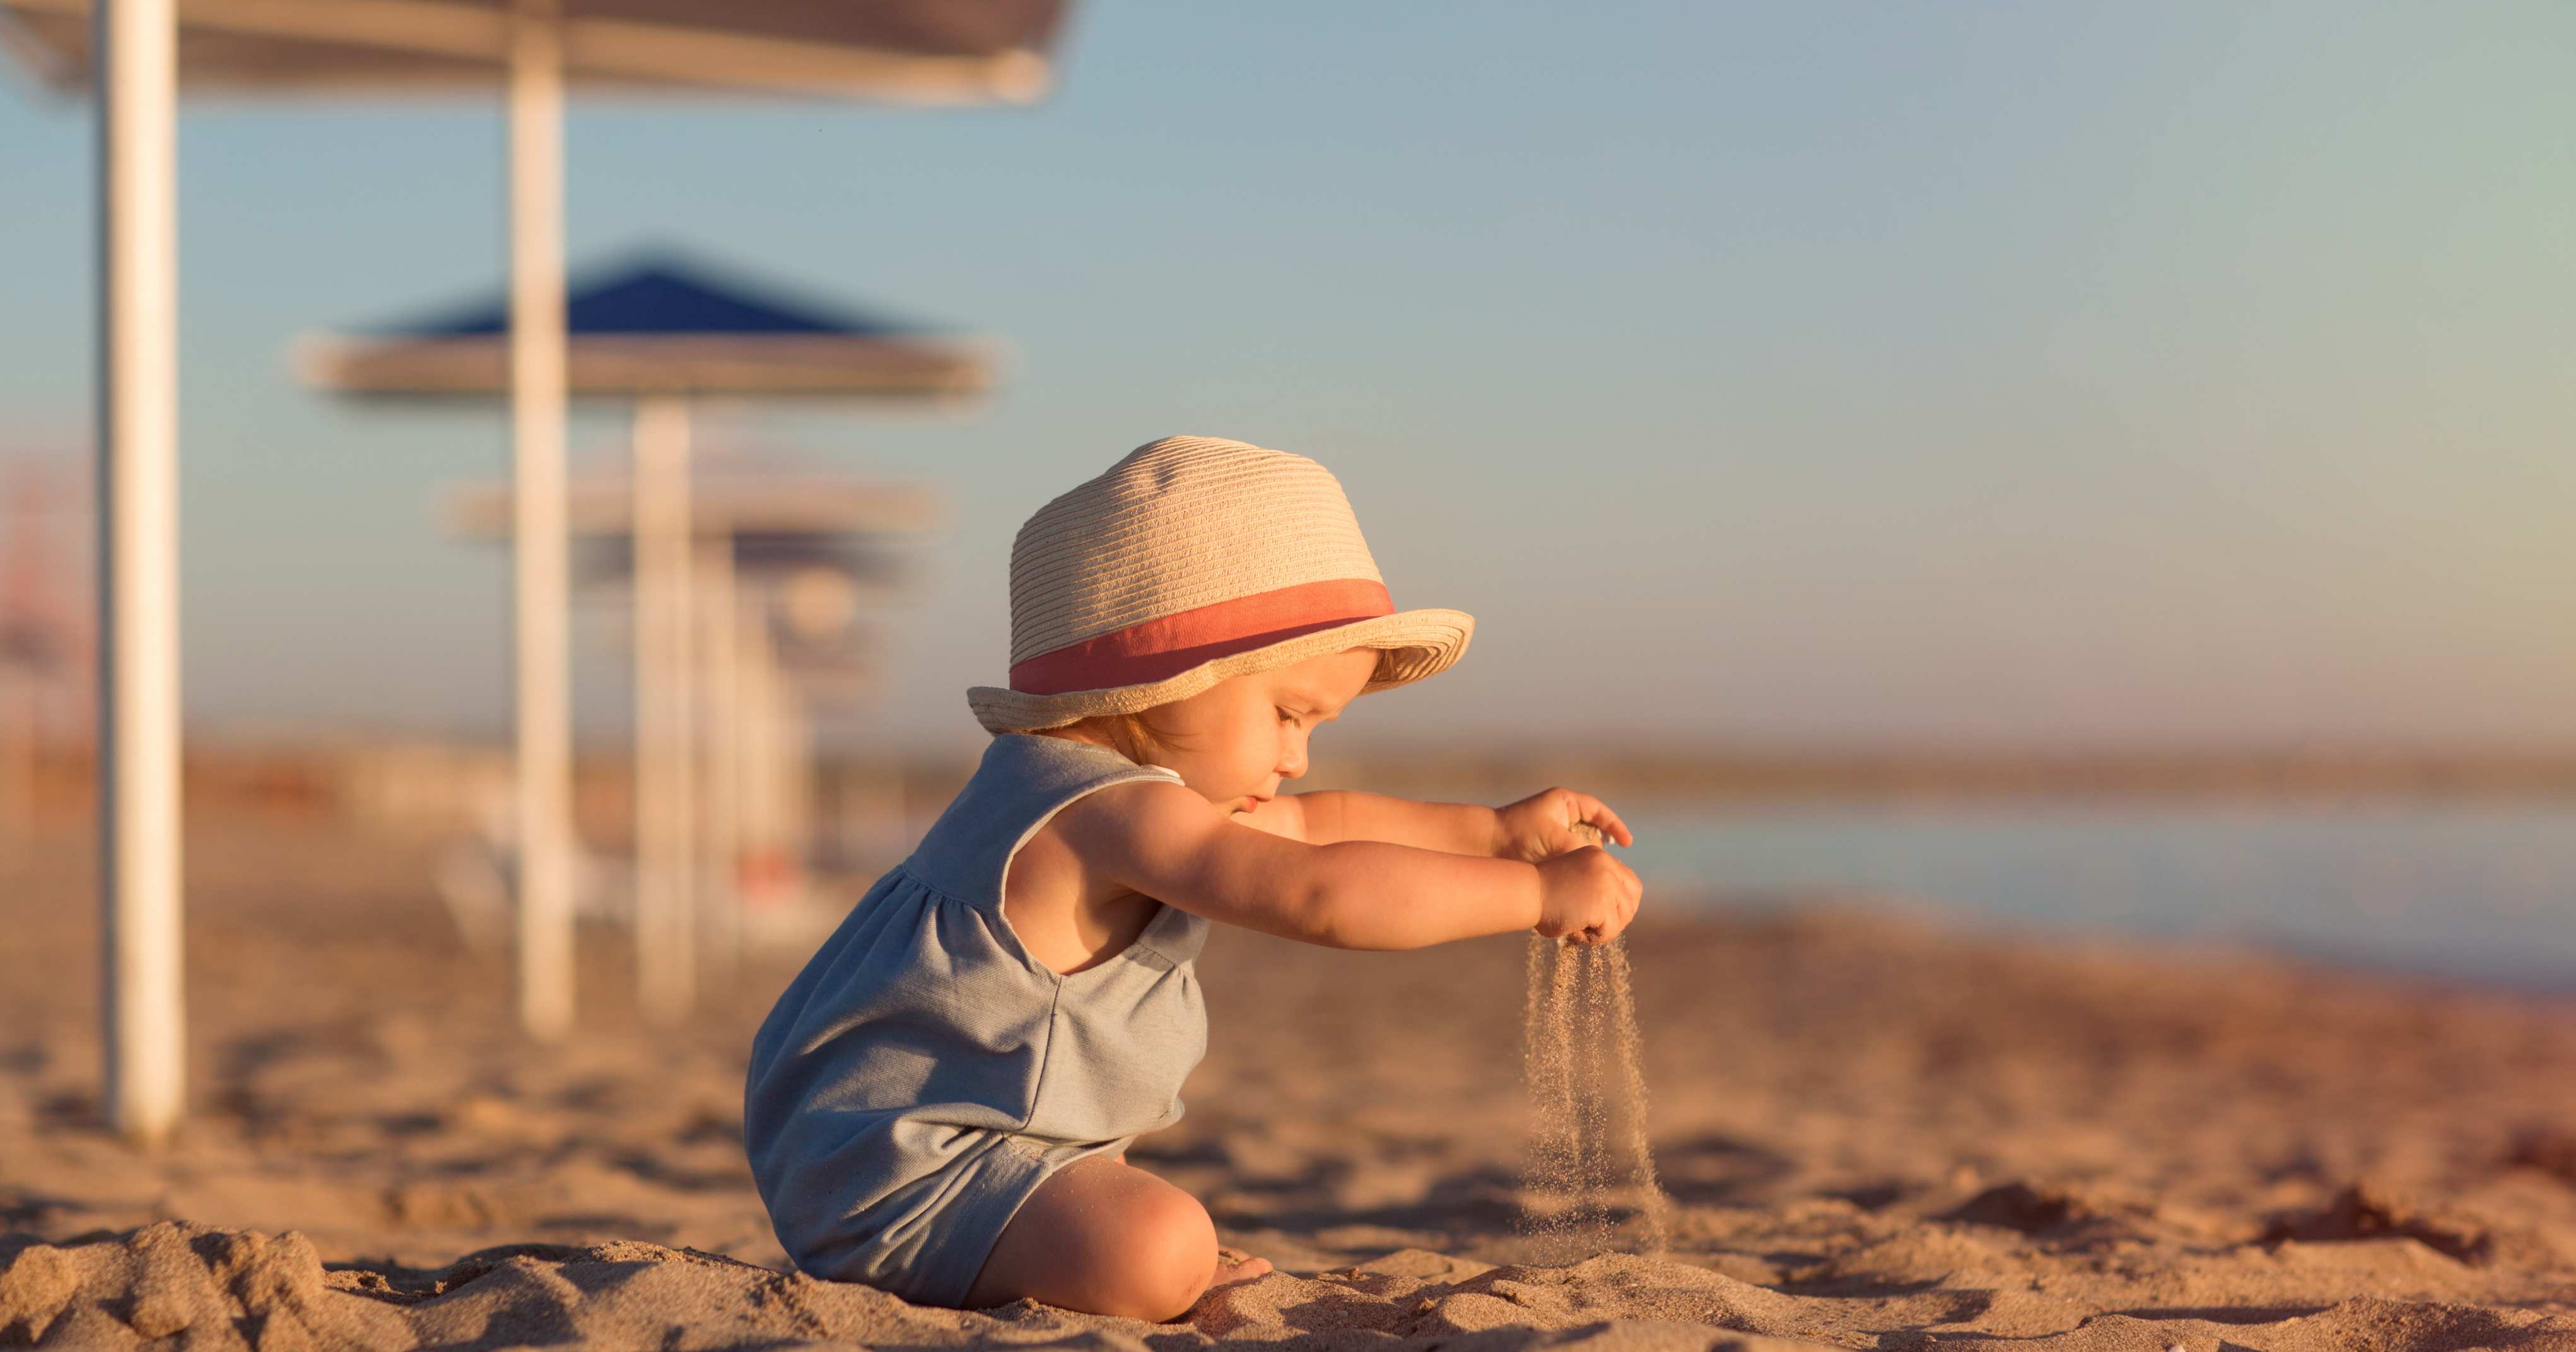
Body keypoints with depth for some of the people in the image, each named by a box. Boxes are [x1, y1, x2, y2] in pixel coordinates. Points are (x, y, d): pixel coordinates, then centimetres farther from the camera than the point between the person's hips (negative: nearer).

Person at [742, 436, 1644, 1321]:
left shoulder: (1069, 783, 13)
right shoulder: (1114, 813, -22)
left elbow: (1307, 828, 24)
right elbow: (1318, 895, -32)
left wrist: (1497, 830, 21)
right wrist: (1537, 892, -27)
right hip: (900, 1169, -11)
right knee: (1155, 1248, -31)